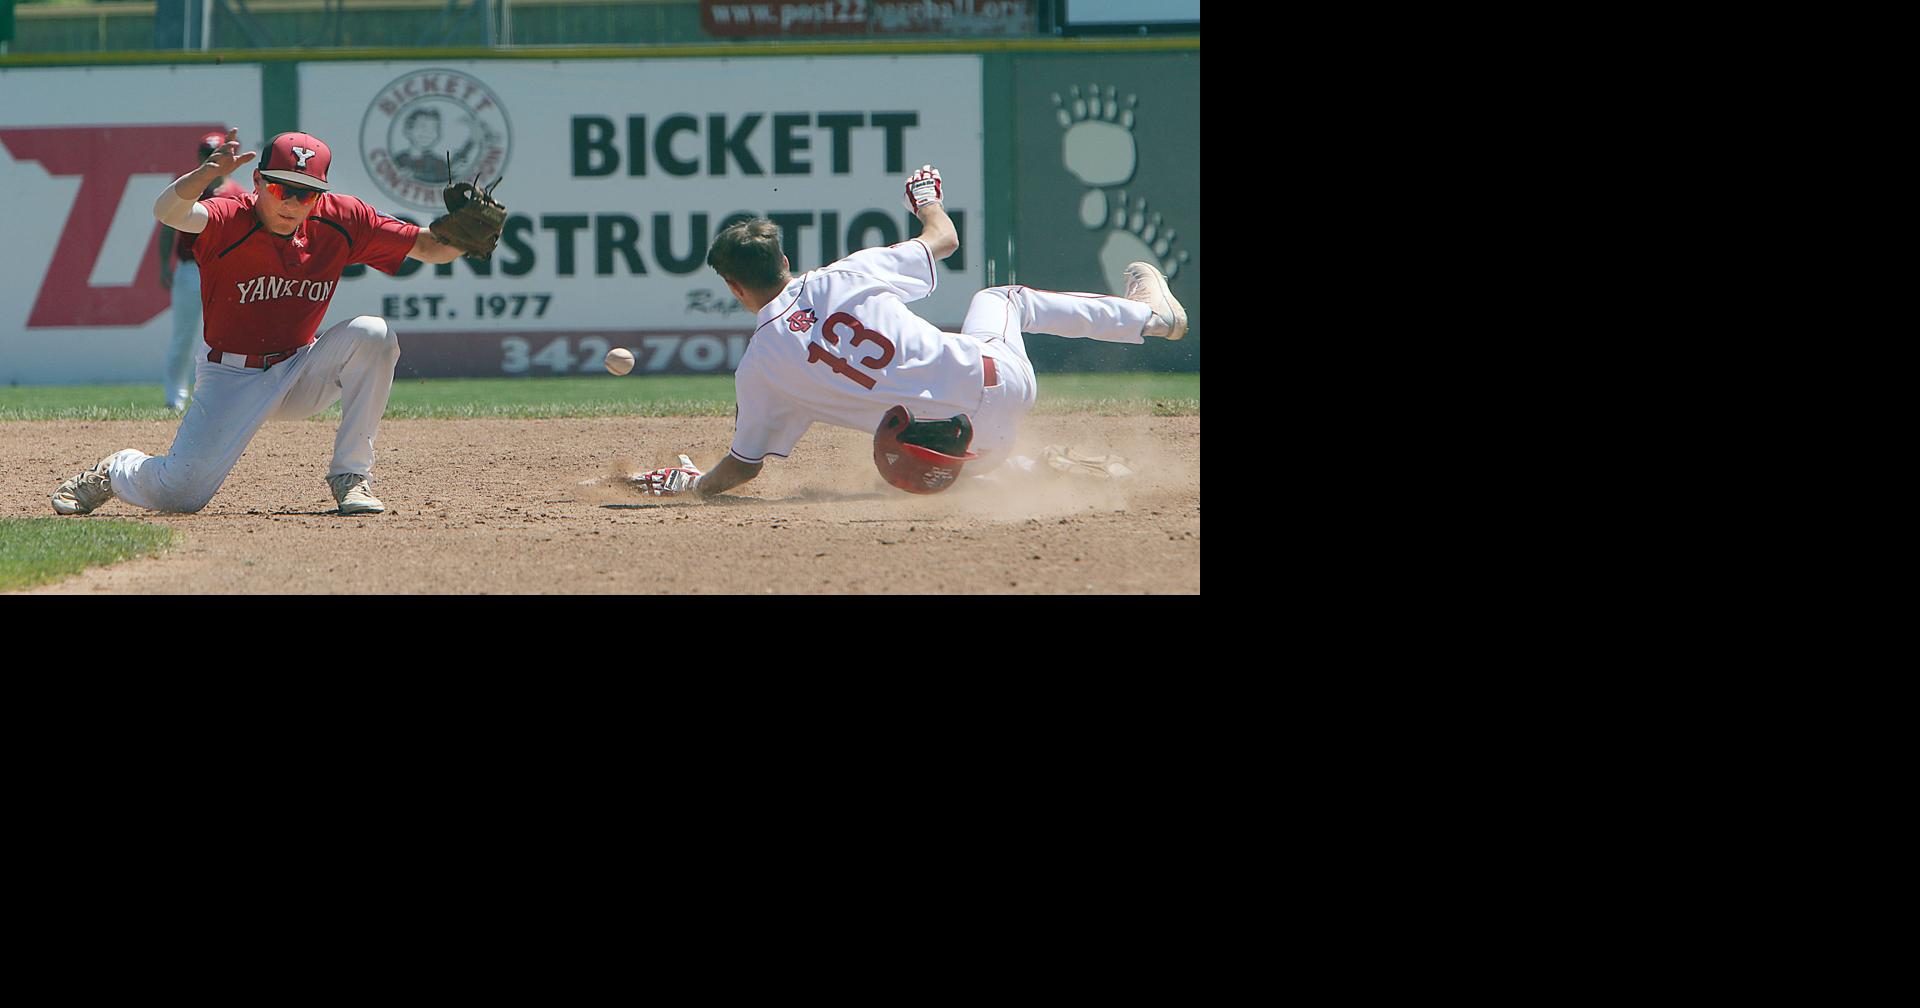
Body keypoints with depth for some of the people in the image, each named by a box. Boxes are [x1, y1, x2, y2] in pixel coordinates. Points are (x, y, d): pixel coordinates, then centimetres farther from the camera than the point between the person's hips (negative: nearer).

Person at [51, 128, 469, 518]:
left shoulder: (340, 220, -8)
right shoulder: (230, 220, -20)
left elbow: (425, 246, -6)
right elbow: (169, 211, -41)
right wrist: (208, 173, -62)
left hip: (301, 378, 3)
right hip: (231, 382, -3)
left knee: (372, 334, -23)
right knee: (178, 494, -15)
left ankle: (350, 477, -12)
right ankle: (114, 472, 25)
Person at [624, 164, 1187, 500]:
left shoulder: (757, 369, -7)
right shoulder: (849, 276, -6)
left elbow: (744, 466, 3)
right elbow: (944, 239, 10)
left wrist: (690, 484, 23)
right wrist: (927, 202, 32)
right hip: (994, 379, 1)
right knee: (1003, 298, 34)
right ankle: (1149, 314, 46)